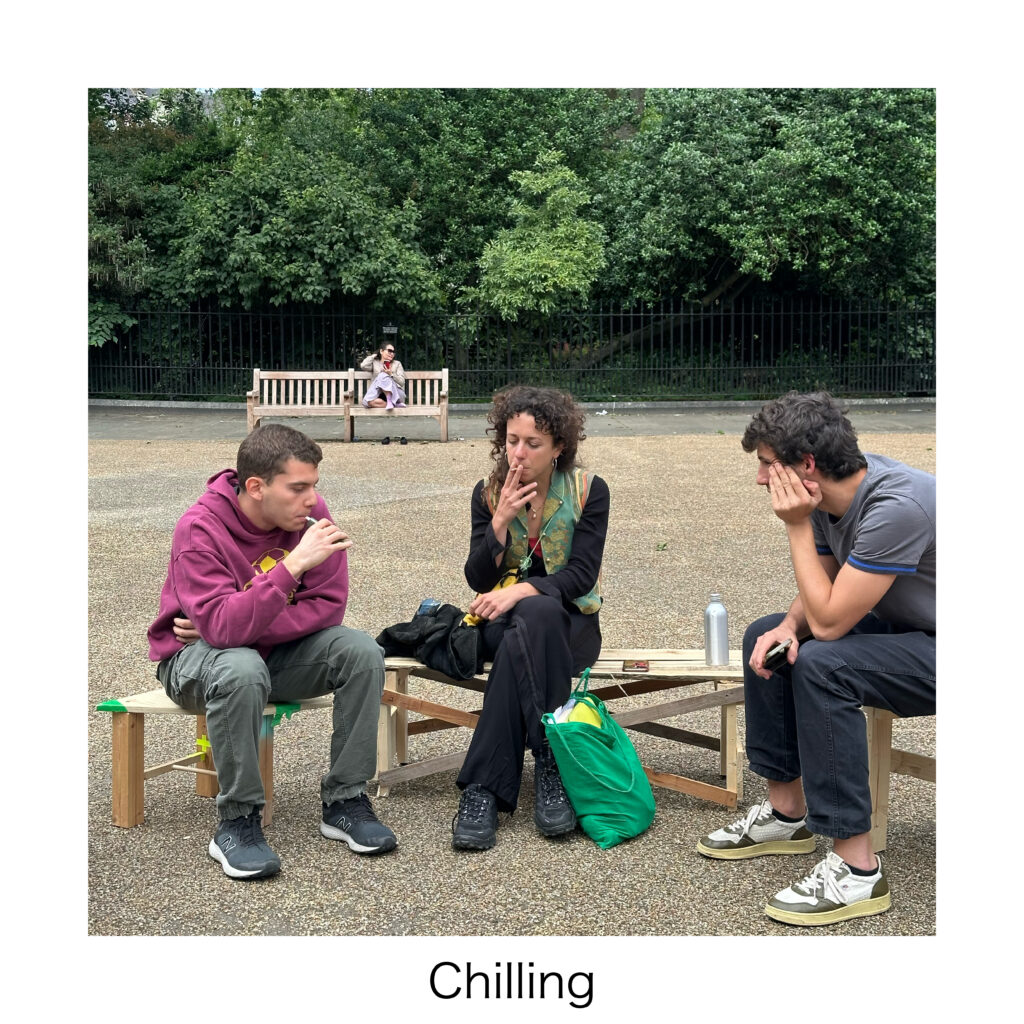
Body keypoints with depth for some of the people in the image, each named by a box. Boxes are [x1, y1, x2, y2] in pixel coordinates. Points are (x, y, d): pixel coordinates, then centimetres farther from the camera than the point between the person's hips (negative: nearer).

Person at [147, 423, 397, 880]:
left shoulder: (309, 514, -12)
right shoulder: (200, 529, -26)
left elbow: (328, 605, -14)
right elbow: (224, 627, -37)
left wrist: (240, 626, -23)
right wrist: (294, 564, -43)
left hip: (277, 651, 5)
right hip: (193, 656, -5)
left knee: (361, 650, -19)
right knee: (242, 669, -39)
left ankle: (345, 801, -9)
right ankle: (237, 822, -22)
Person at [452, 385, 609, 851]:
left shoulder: (589, 491, -4)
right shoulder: (488, 493, 1)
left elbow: (581, 575, -13)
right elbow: (479, 581, -4)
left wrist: (521, 591, -28)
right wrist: (501, 520, -18)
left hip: (570, 622, -1)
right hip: (503, 622, 1)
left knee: (519, 646, -36)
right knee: (533, 620, -36)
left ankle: (482, 787, -32)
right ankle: (548, 762, -37)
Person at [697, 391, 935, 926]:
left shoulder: (897, 507, -31)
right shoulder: (832, 494, -3)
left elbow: (828, 620, -29)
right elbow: (818, 598, 8)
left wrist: (798, 526, -23)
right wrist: (789, 626, -14)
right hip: (902, 628, 10)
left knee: (821, 664, -30)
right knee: (765, 637, 7)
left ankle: (857, 869, -23)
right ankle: (787, 812, 15)